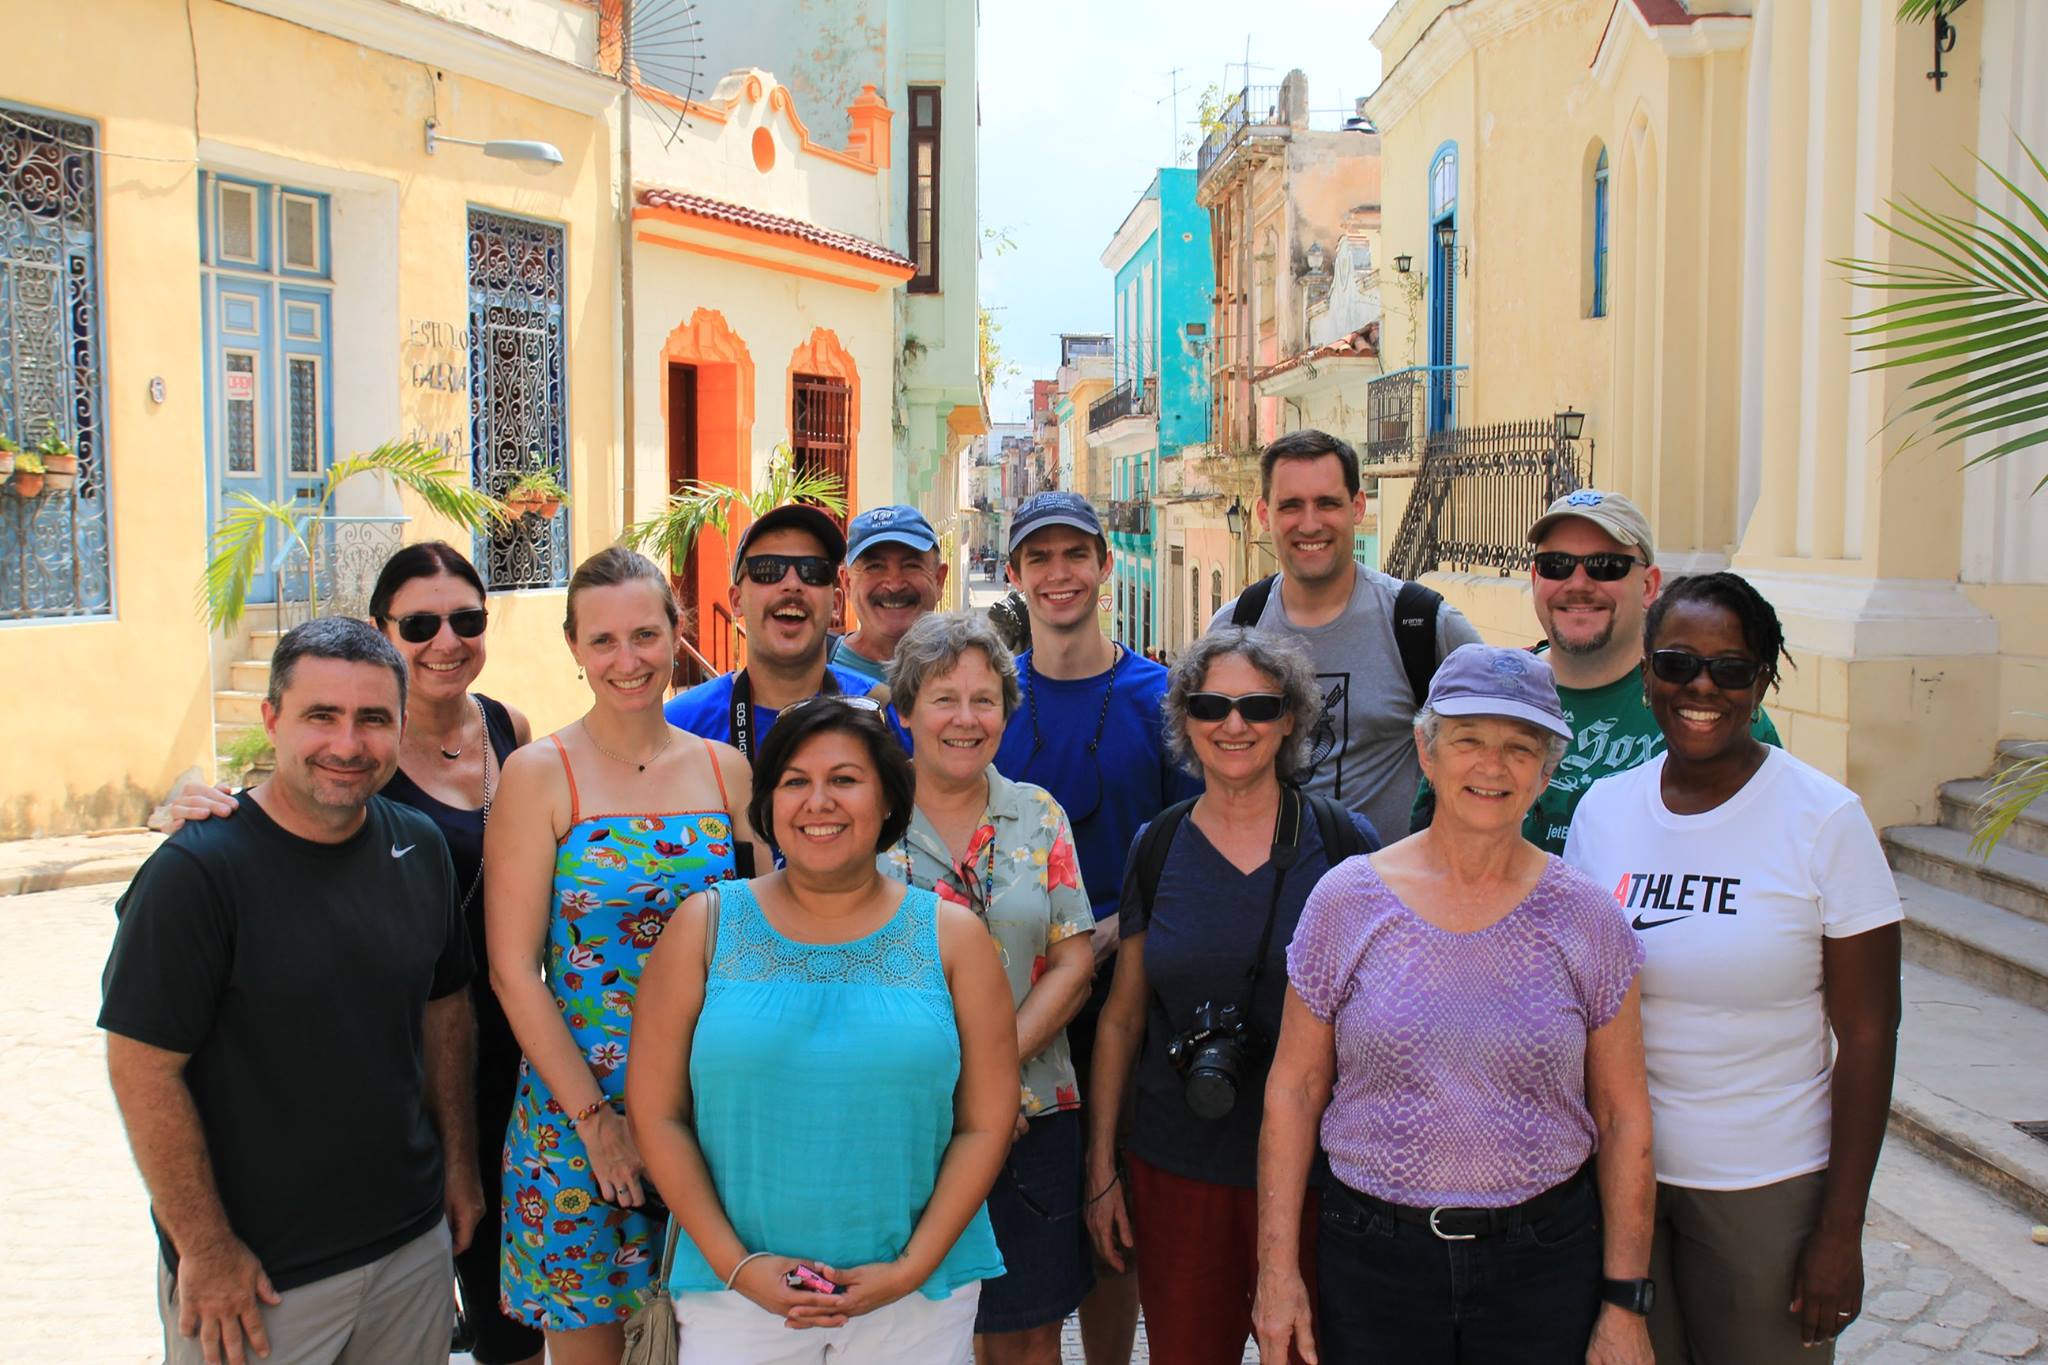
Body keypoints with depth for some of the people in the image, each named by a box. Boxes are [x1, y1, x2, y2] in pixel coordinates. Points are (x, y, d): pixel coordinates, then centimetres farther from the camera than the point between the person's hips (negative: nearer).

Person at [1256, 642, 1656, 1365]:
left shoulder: (1586, 918, -3)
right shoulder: (1347, 900, -4)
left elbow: (1623, 1119, 2)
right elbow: (1293, 1091, 0)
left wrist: (1624, 1303, 0)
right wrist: (1277, 1268, -2)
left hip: (1545, 1262, 0)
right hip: (1371, 1260, 0)